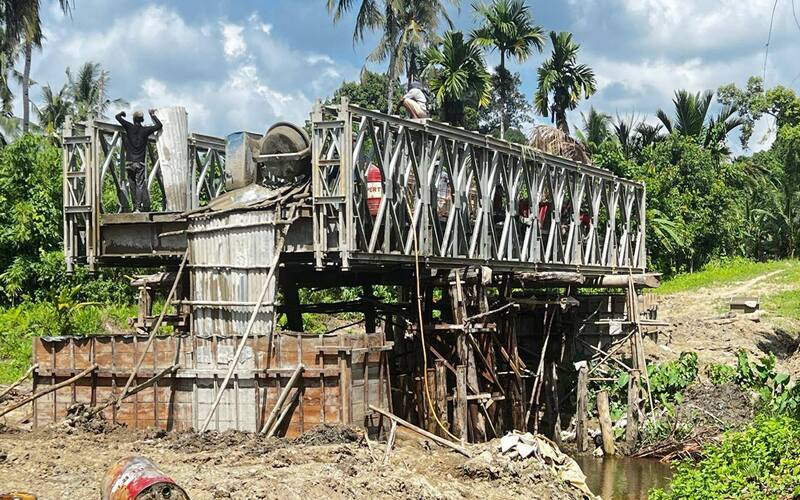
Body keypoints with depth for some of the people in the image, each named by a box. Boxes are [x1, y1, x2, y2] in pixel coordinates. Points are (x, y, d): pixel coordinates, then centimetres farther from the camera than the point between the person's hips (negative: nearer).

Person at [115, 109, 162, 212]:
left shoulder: (129, 127, 1)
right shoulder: (145, 130, 1)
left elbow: (117, 117, 2)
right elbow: (159, 125, 9)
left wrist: (122, 113, 23)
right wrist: (153, 115, 18)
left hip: (129, 162, 1)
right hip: (140, 163, -1)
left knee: (132, 185, 8)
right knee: (140, 185, -6)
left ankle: (136, 206, 8)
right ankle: (138, 207, -17)